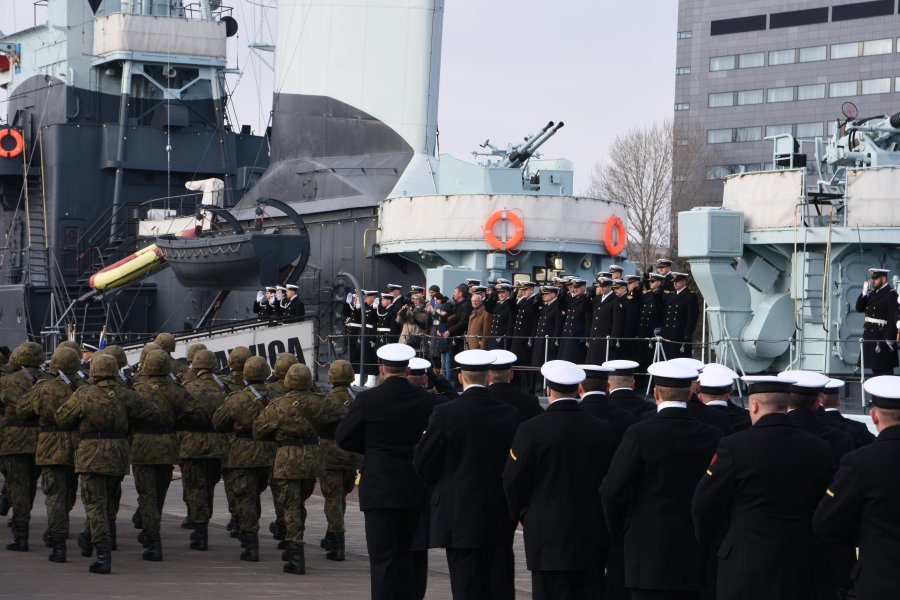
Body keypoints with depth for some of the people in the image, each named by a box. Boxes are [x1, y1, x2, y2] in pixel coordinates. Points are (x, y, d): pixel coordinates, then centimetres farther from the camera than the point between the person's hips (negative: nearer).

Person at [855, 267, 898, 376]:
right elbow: (859, 308, 15)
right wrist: (864, 293, 0)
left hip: (882, 338, -8)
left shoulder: (891, 294, -11)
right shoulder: (872, 293, 14)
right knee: (875, 369, 12)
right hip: (870, 336, 8)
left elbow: (893, 318, -16)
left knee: (885, 370, -7)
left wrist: (889, 339, -20)